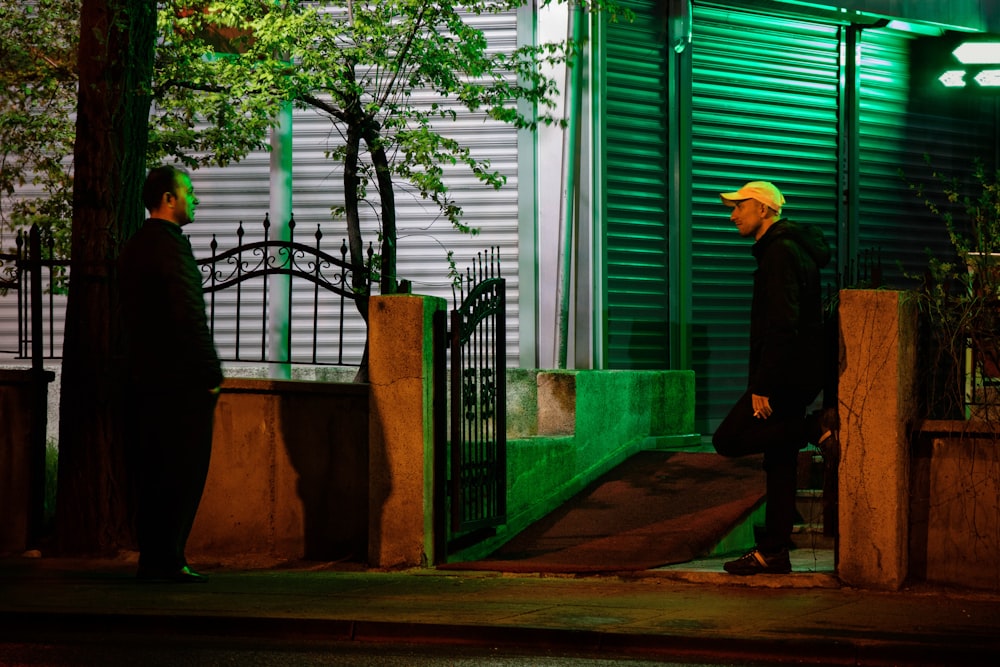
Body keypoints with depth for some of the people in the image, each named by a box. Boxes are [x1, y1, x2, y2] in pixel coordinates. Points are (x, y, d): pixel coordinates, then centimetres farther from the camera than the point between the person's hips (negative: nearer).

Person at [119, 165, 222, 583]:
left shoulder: (133, 248, 15)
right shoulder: (171, 246, -14)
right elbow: (190, 316, -20)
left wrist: (139, 365, 20)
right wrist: (212, 374, -14)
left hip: (142, 377, 9)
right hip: (180, 378, -9)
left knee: (151, 472, 11)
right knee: (185, 471, -5)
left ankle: (152, 559, 14)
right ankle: (167, 560, -6)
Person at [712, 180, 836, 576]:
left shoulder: (780, 252, -14)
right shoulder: (781, 249, 19)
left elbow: (783, 325, -23)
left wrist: (762, 386, -24)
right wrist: (764, 381, 20)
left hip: (789, 374, -10)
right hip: (794, 376, 10)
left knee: (728, 440, -10)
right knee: (779, 462, 10)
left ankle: (816, 427, -10)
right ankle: (774, 553, 11)